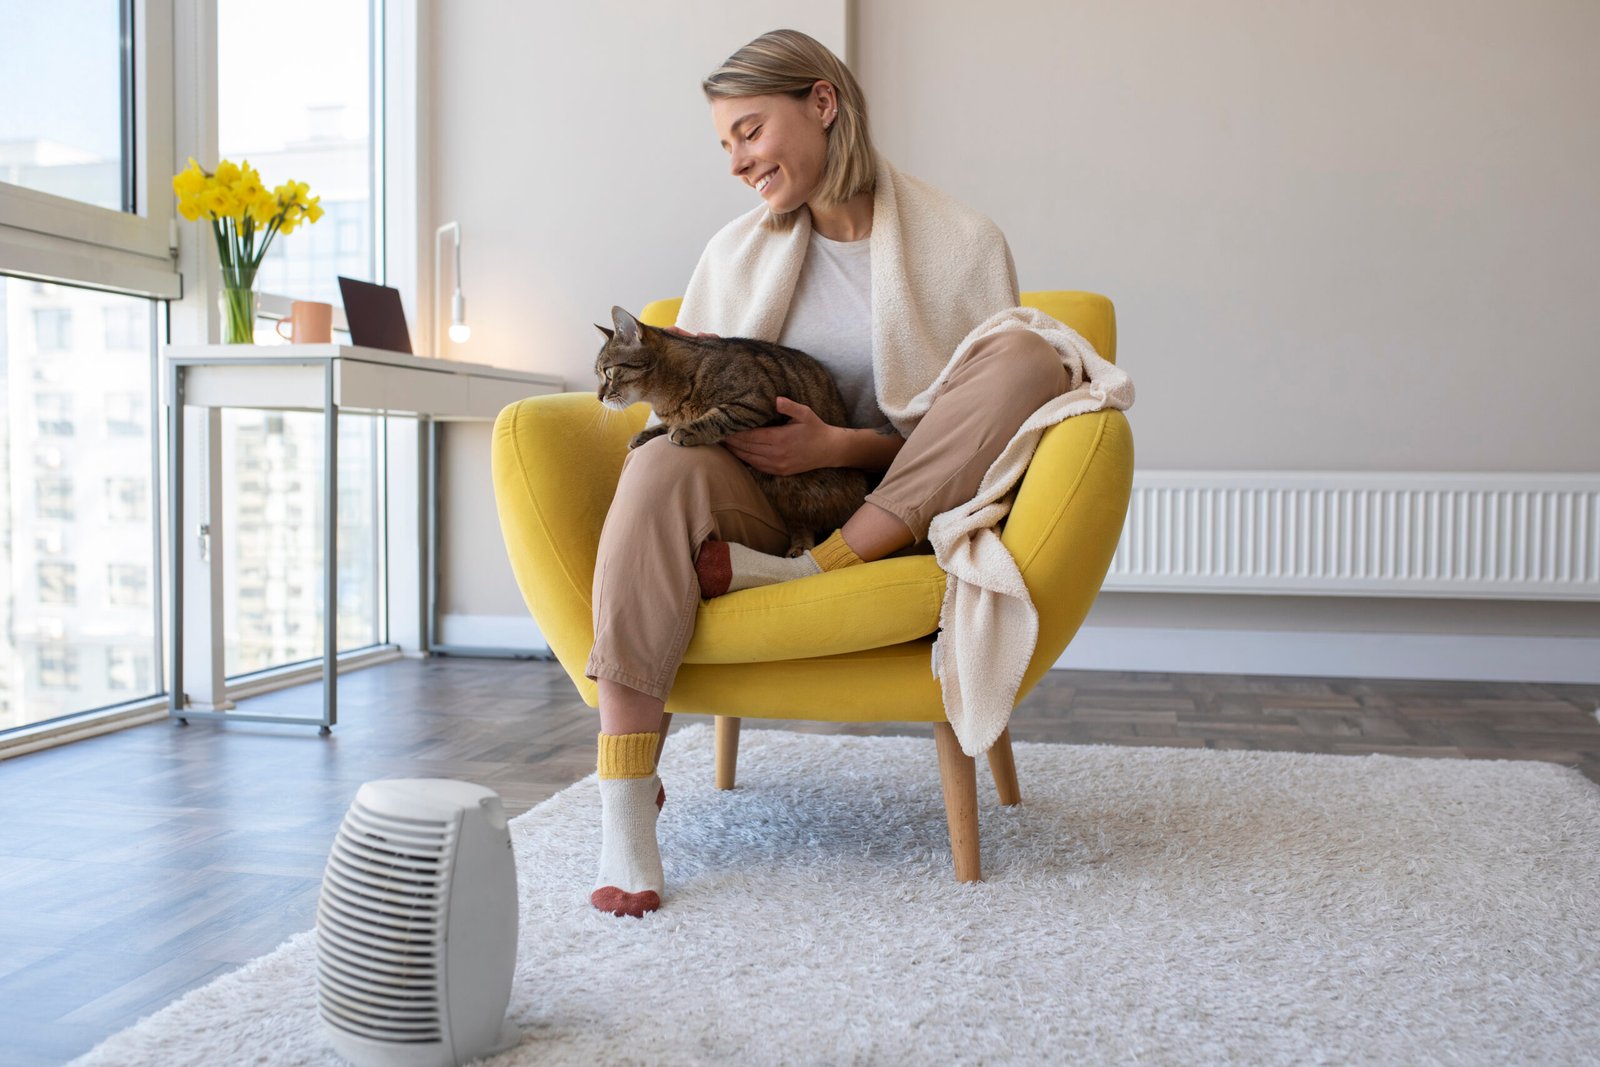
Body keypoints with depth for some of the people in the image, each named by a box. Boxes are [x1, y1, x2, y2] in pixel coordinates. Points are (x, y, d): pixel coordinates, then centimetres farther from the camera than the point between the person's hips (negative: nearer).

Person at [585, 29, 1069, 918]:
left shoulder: (963, 245, 4)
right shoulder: (736, 253, 15)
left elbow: (981, 419, 0)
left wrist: (840, 446, -16)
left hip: (893, 520, -1)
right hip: (755, 508, 2)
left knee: (1029, 358, -23)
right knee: (665, 462, -32)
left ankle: (805, 573, -28)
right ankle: (624, 811, -33)